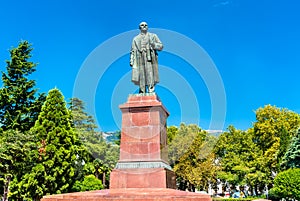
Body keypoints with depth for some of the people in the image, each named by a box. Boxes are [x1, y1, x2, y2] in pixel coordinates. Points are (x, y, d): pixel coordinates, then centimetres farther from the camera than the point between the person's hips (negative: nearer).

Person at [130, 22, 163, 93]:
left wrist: (153, 44, -8)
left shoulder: (153, 36, 16)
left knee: (151, 79, -10)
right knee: (141, 80, -1)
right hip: (140, 61, 2)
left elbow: (161, 46, 9)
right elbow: (133, 51, 15)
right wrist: (131, 61, 4)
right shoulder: (136, 39, 19)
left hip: (150, 60, -1)